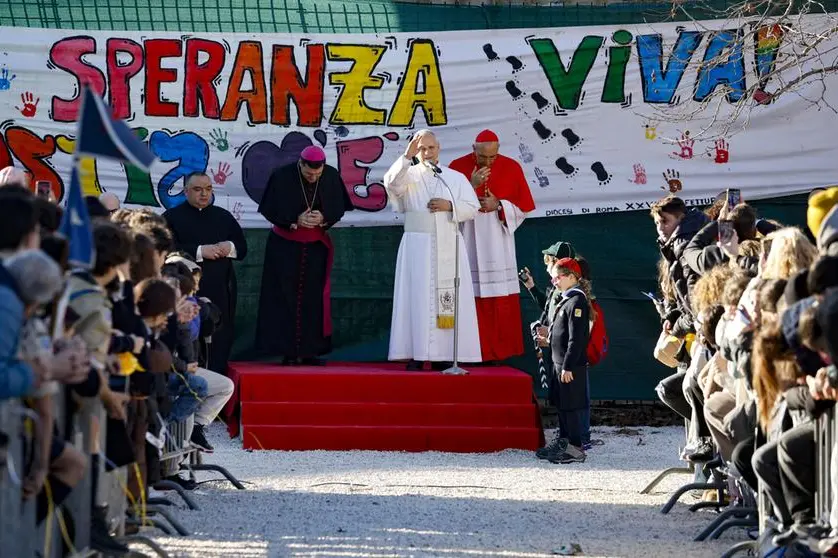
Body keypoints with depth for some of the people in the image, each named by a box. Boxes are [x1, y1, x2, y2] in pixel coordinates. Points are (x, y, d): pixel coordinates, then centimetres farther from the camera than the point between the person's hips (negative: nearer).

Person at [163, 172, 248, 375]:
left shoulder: (224, 217, 18)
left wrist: (230, 247, -4)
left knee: (221, 343, 1)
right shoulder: (172, 217, 4)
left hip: (221, 291, 4)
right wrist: (200, 251, -17)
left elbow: (243, 248, 19)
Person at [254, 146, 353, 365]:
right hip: (285, 247, -2)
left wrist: (323, 219, -20)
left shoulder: (332, 177, -8)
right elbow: (270, 211, -8)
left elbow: (338, 209, 1)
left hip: (316, 247, 2)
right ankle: (288, 352, 1)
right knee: (285, 298, -3)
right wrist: (296, 220, -22)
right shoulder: (282, 177, -15)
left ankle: (310, 351, 6)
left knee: (314, 299, 1)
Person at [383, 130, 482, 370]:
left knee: (449, 300, -3)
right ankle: (416, 355, -7)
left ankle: (444, 355, 0)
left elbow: (472, 208, 9)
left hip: (449, 245, 2)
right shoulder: (409, 175, 7)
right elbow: (391, 182, -15)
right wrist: (407, 156, -25)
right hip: (418, 246, -2)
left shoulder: (456, 178, 14)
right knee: (418, 298, -7)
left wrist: (450, 206, -8)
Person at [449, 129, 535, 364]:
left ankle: (502, 350, 6)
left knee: (502, 299, -2)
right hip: (469, 243, -1)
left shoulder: (511, 168, 2)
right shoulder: (457, 167, 0)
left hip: (498, 243, 1)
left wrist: (498, 206, -12)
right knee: (472, 298, -5)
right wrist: (472, 185, -16)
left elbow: (524, 207, 4)